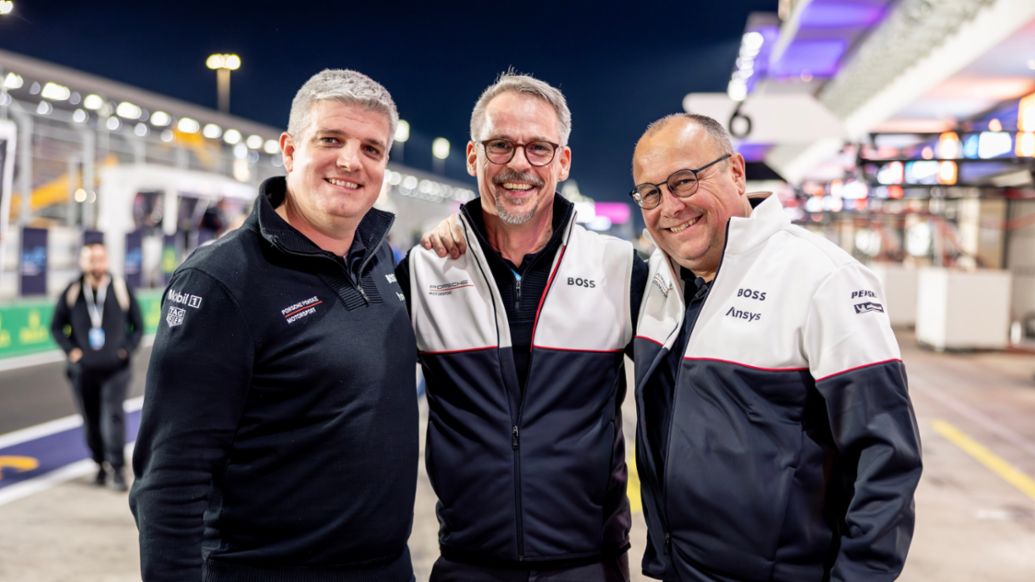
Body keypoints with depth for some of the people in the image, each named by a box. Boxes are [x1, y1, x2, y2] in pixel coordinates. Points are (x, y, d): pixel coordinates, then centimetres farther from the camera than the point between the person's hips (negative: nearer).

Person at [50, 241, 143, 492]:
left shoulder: (121, 289, -1)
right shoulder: (72, 292, 1)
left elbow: (138, 325, 8)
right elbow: (56, 326, 12)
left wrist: (127, 349, -3)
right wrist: (70, 349, -1)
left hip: (115, 368, -2)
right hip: (83, 369, 2)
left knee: (114, 414, -15)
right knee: (91, 422, 9)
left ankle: (117, 469, -8)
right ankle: (101, 465, 27)